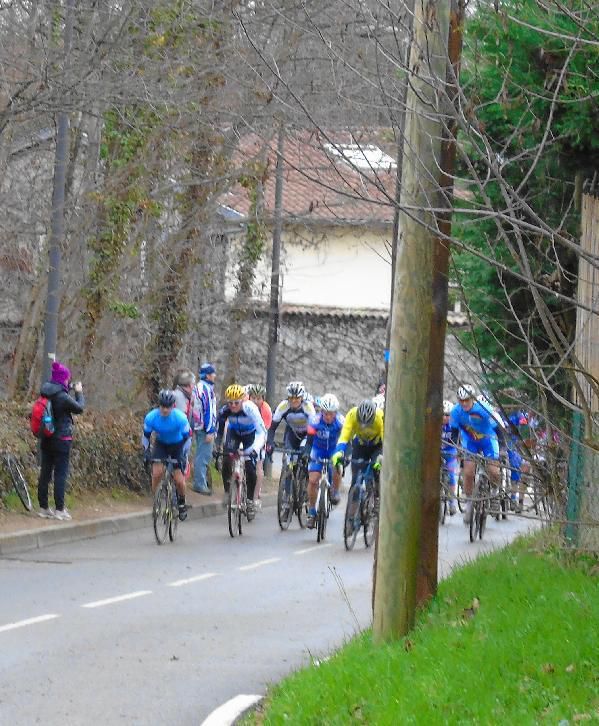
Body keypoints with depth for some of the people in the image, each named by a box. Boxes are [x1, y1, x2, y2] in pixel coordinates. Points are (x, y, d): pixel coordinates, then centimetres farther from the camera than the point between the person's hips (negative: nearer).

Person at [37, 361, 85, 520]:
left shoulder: (45, 394, 1)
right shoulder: (63, 397, -20)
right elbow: (79, 408, -7)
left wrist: (70, 390, 7)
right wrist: (79, 392, 8)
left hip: (46, 439, 7)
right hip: (61, 440, -7)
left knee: (45, 472, 11)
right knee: (60, 473, -2)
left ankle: (43, 508, 16)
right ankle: (59, 509, -2)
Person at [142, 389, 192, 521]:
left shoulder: (180, 418, -29)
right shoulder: (151, 417, -24)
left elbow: (187, 437, -17)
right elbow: (146, 435, -8)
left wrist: (184, 454, -25)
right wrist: (146, 451, -20)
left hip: (177, 445, -1)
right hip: (160, 444, 2)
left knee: (179, 481, -10)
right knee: (157, 472, -23)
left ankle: (181, 503, 19)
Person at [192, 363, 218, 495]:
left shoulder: (198, 387, 15)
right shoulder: (207, 389, -16)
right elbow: (208, 410, -19)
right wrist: (209, 431, -20)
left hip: (198, 425, 10)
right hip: (205, 427, -10)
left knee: (201, 455, 16)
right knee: (204, 456, -8)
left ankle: (199, 483, 22)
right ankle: (200, 484, -9)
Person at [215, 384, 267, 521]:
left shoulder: (250, 409, -36)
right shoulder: (224, 411, -28)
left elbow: (262, 432, -38)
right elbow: (219, 431, -13)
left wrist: (255, 449, -51)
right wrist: (217, 448, -21)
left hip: (250, 434, -2)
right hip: (234, 433, 2)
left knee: (250, 468, -11)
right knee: (227, 460, -22)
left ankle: (250, 500, 8)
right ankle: (227, 492, -3)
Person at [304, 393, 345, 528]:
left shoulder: (340, 421, -25)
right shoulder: (315, 420, -26)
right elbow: (309, 440, -26)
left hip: (334, 450, 0)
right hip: (318, 450, 0)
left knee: (336, 468, -30)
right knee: (313, 480, -10)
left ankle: (335, 492, 1)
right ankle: (311, 513, 4)